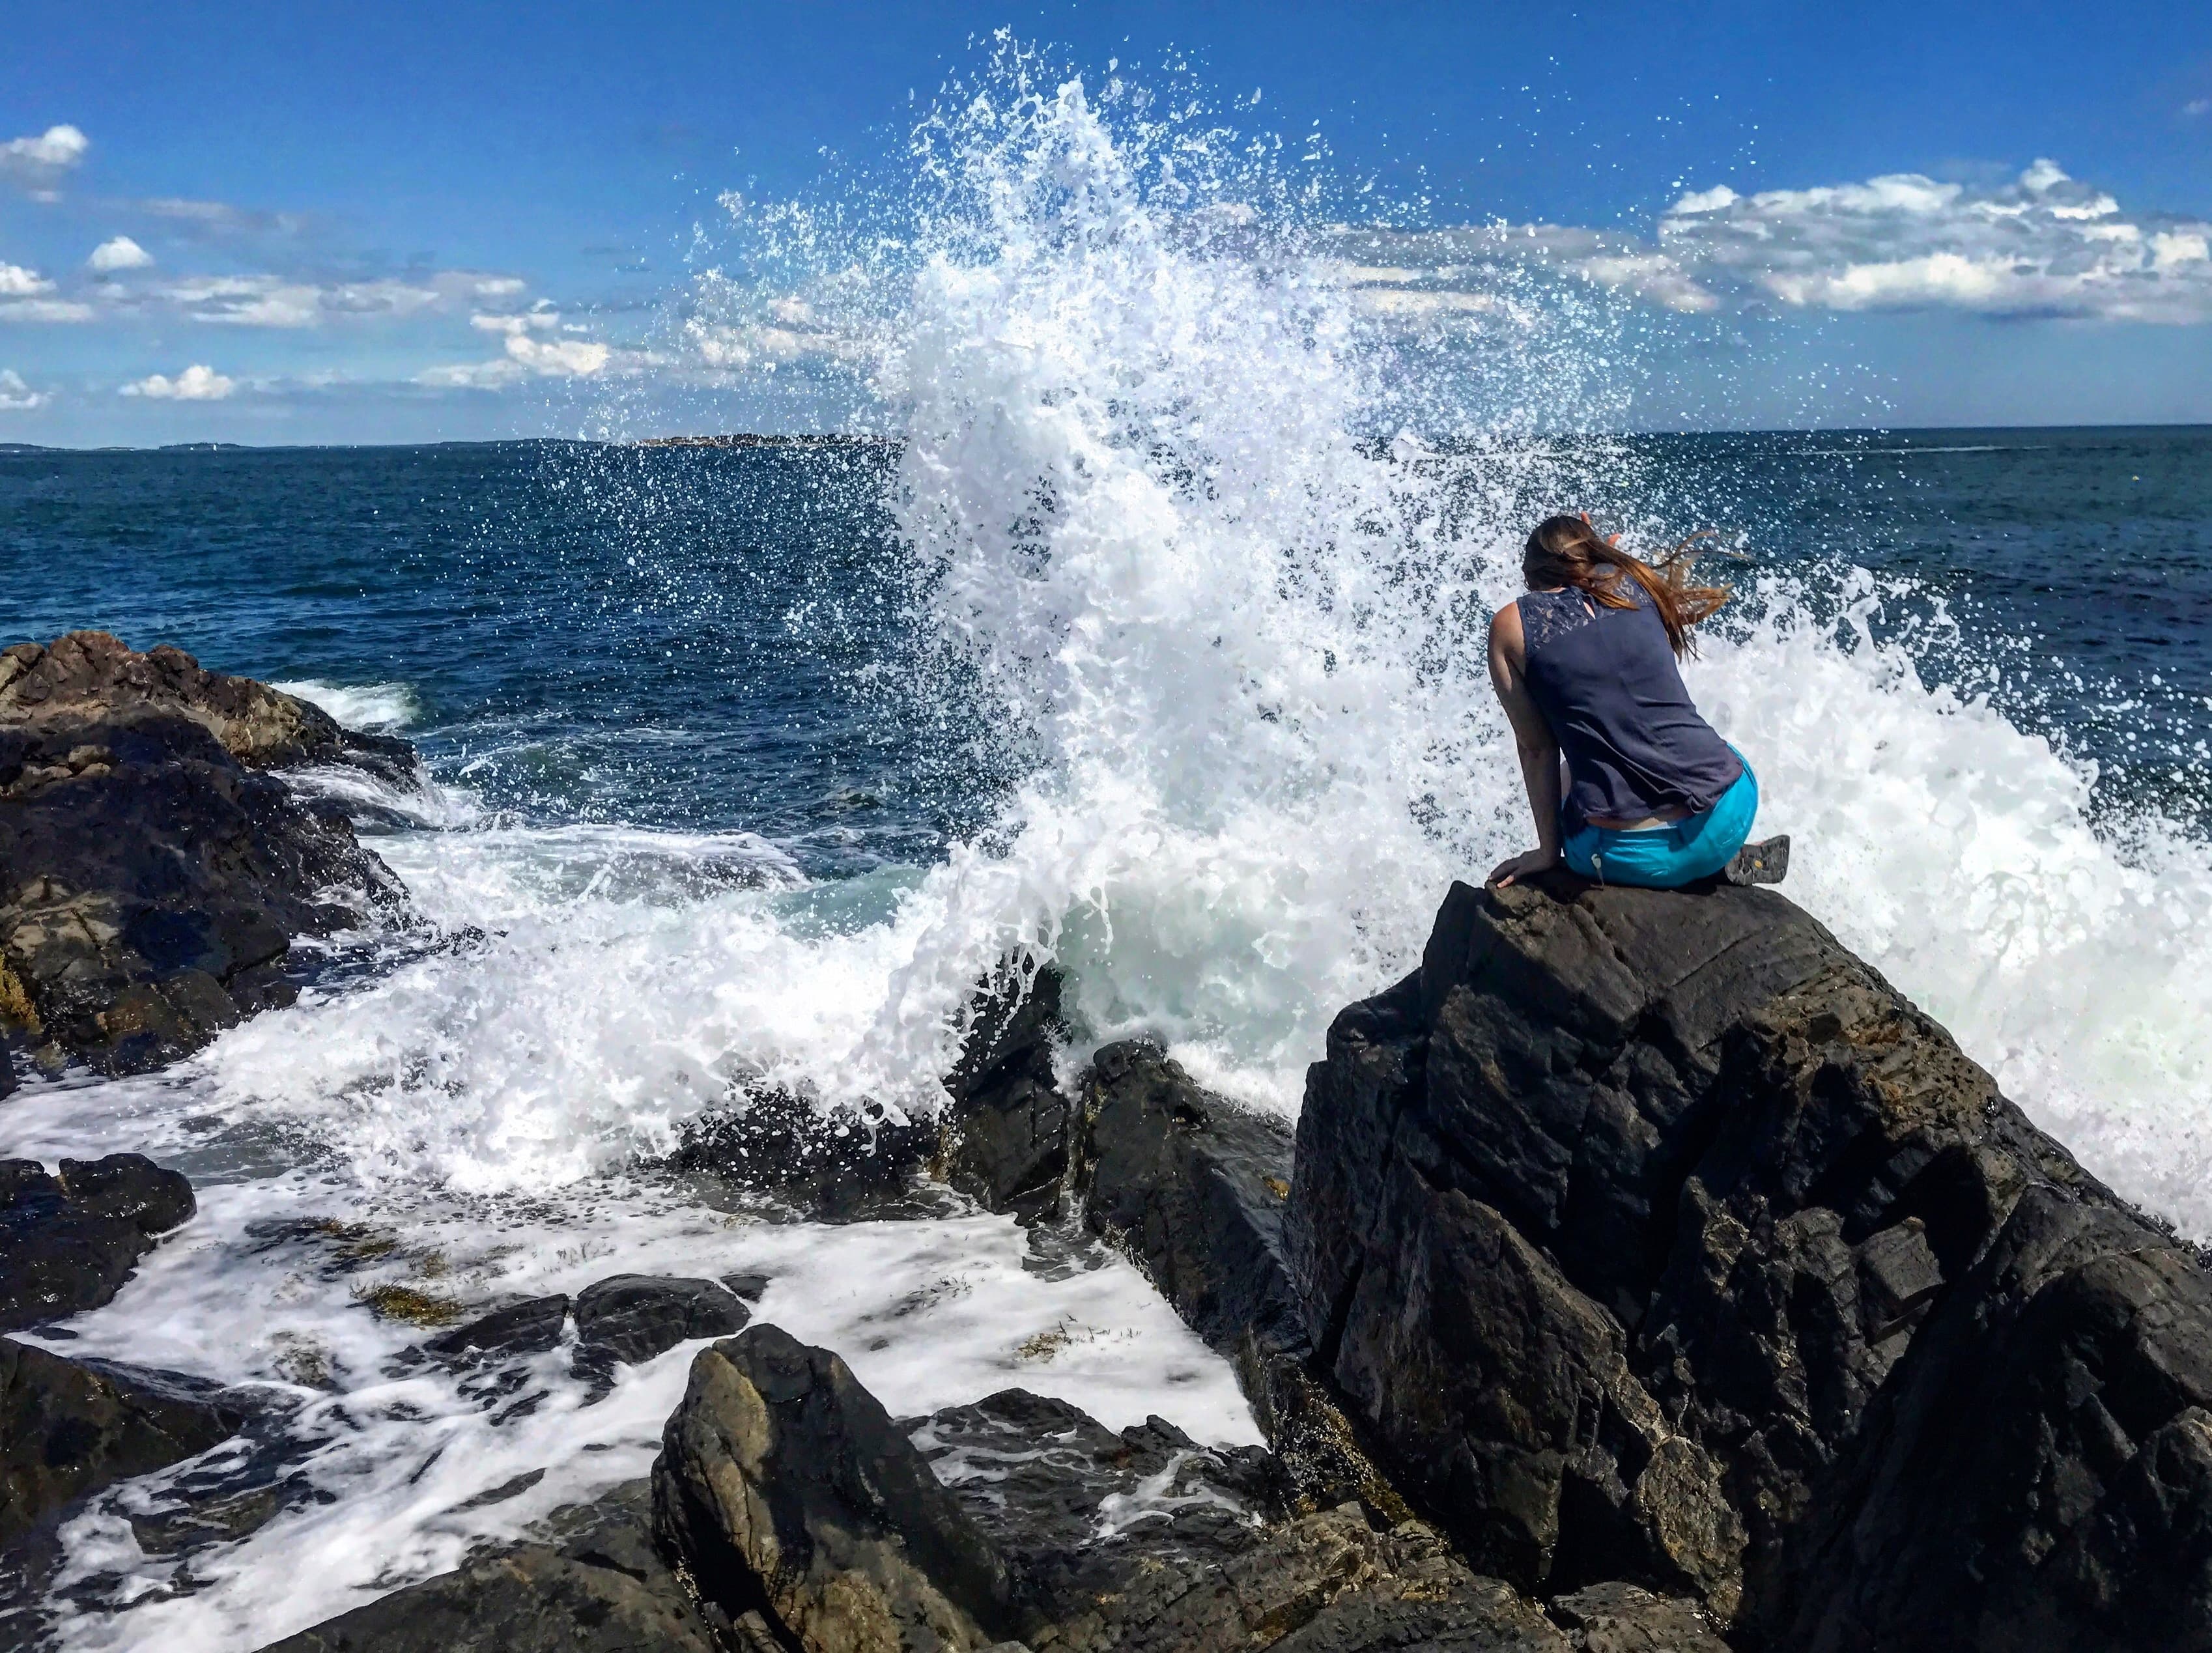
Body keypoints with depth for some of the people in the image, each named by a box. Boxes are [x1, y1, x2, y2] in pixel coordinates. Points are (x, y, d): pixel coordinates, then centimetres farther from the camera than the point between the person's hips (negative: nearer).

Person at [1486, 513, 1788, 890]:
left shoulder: (1511, 626, 2)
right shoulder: (1632, 581, 8)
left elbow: (1535, 747, 3)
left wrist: (1548, 849, 11)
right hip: (1727, 815, 3)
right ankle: (1726, 859, 12)